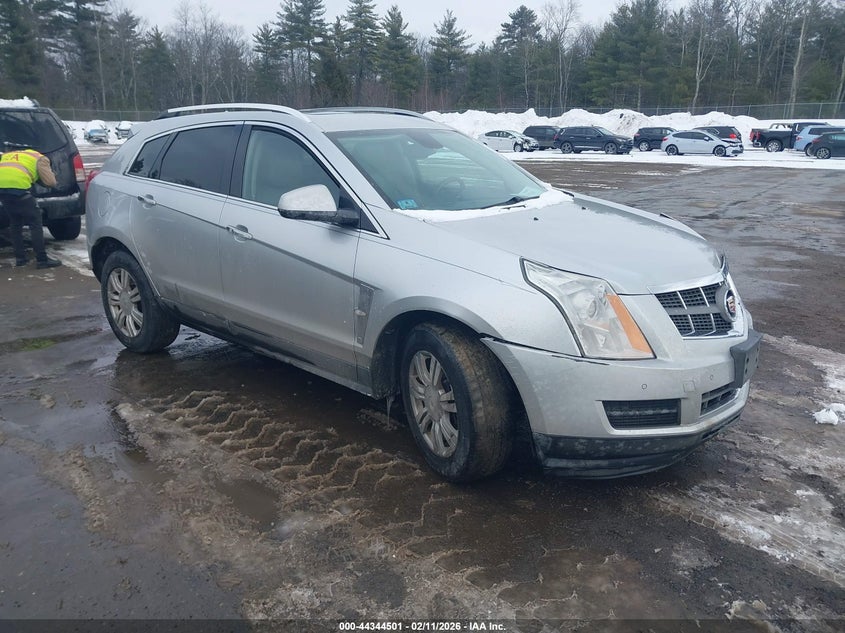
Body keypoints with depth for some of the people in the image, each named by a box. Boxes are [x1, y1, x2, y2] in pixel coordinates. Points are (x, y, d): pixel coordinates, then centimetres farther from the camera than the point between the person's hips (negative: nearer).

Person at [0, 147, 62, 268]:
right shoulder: (40, 158, 16)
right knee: (35, 222, 3)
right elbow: (50, 182, 6)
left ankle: (20, 257, 23)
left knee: (15, 223, 21)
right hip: (18, 186, -6)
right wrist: (50, 173, 27)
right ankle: (42, 259, 1)